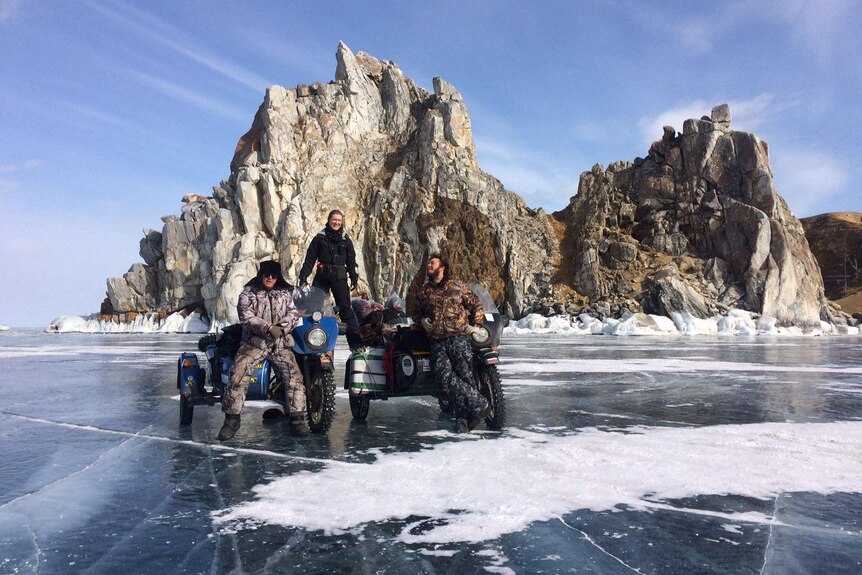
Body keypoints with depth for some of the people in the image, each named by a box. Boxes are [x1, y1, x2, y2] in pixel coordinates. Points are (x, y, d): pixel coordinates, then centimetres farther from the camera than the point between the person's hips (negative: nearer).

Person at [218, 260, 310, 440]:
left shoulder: (285, 294, 15)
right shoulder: (248, 294, 6)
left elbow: (293, 313, 6)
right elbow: (246, 316, -8)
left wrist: (282, 327, -15)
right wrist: (268, 328, -22)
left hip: (280, 344, 2)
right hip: (254, 342, -2)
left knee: (294, 376, -14)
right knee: (238, 373, -21)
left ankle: (298, 418, -6)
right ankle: (232, 418, -10)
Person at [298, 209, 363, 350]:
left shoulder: (346, 240, 11)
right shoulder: (320, 238, 6)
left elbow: (351, 261, 12)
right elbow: (310, 258, 4)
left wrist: (354, 278, 3)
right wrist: (303, 276, -3)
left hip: (339, 278, 0)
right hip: (322, 277, 1)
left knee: (345, 308, -5)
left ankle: (355, 343, -6)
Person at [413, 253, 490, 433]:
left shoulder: (458, 286, 12)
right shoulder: (423, 292, 21)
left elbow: (476, 306, 17)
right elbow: (416, 312, 33)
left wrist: (476, 325, 4)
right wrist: (422, 320, 11)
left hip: (459, 338, -2)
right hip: (437, 342, 2)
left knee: (464, 375, -15)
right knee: (445, 376, -21)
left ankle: (462, 418, -10)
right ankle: (479, 403, -17)